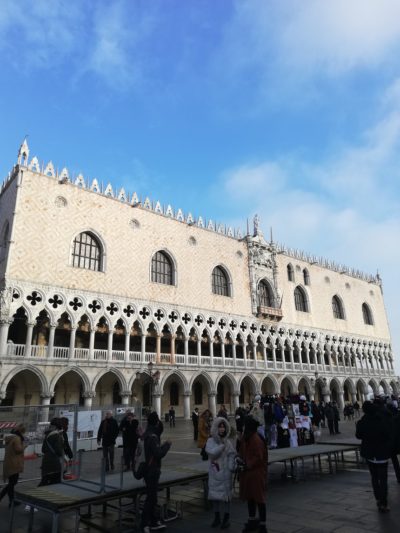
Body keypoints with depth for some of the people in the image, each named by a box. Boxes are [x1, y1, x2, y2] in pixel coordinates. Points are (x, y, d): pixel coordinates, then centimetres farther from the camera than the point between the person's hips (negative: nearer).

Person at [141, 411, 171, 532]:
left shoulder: (148, 434, 6)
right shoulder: (152, 436, -24)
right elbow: (159, 454, -26)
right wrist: (167, 444, -13)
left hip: (149, 469, 10)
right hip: (152, 471, -10)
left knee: (152, 496, 17)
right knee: (151, 497, 0)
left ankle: (153, 522, 28)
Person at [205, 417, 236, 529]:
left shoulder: (228, 442, -3)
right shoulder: (211, 441, -4)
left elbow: (232, 456, -5)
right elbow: (212, 452, -21)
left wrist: (230, 468, -16)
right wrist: (222, 445, -16)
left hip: (225, 473, -1)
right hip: (214, 472, 1)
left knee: (225, 495, 3)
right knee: (215, 495, 11)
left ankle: (226, 519, 18)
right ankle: (217, 517, 27)